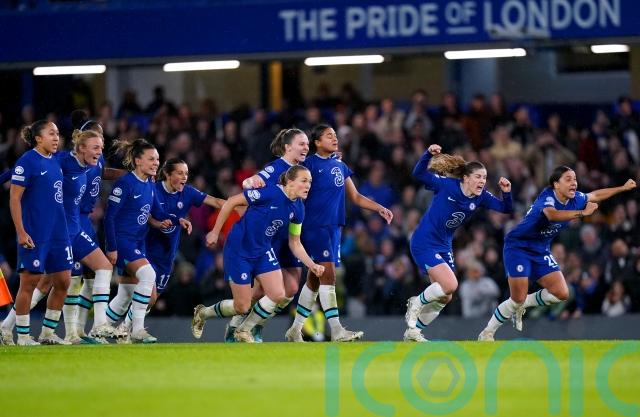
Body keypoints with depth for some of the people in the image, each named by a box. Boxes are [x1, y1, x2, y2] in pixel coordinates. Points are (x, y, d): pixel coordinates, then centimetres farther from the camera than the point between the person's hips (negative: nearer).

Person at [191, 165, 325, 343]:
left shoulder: (298, 209, -2)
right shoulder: (270, 192, -24)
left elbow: (294, 243, 8)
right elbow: (231, 202, -16)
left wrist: (312, 265, -6)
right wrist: (215, 232, -12)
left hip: (263, 252, 7)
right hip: (239, 250, -7)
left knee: (278, 295, -11)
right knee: (242, 307, -4)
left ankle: (243, 330, 12)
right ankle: (202, 313, 25)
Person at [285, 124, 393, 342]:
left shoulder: (340, 166, 16)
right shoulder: (310, 164, -5)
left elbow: (355, 197, 22)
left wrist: (380, 209, 10)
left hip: (333, 227, 7)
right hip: (315, 226, -7)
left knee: (315, 280, 11)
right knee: (328, 275, -15)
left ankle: (295, 330, 20)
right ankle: (336, 331, -19)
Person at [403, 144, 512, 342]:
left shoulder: (481, 197, -4)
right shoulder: (446, 185, -18)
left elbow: (505, 208, -3)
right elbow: (419, 174, -21)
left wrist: (506, 192, -22)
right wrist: (429, 154, -37)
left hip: (444, 247, 8)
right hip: (424, 243, -8)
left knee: (444, 297, 12)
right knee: (450, 285, -22)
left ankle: (412, 332, 28)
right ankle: (416, 303, 4)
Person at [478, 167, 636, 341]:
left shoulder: (575, 199, -4)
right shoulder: (548, 197, -27)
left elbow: (595, 195, 18)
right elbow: (552, 214, -50)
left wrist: (623, 188, 22)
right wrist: (583, 212, -52)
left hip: (541, 251, 7)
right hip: (518, 246, -7)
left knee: (561, 293, -5)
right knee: (518, 299, -11)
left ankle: (521, 305, 19)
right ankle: (486, 334, 8)